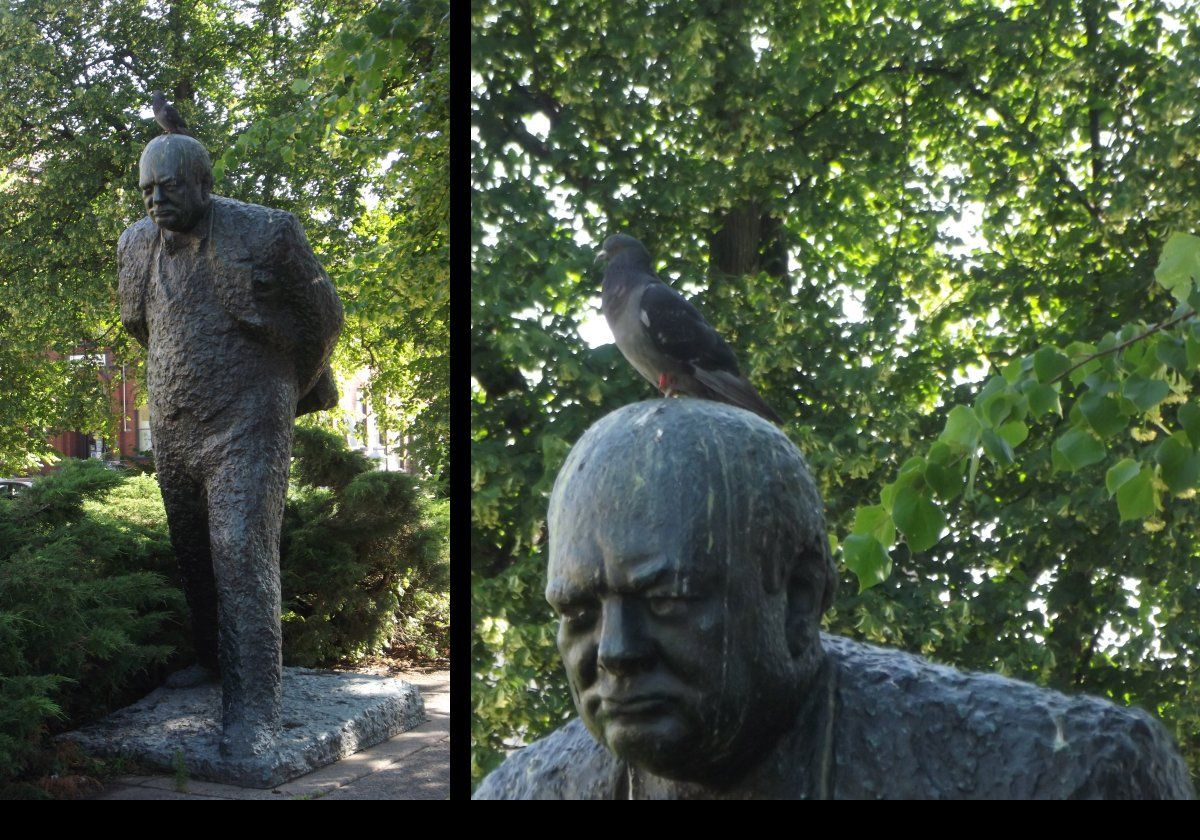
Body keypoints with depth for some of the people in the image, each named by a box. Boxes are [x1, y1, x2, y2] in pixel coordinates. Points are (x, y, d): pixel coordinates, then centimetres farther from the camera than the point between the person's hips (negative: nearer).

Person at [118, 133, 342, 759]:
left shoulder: (267, 234, -12)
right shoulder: (136, 243, 4)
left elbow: (322, 319, 0)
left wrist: (290, 395, 12)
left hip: (245, 428, -5)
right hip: (171, 429, 6)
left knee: (242, 557, -13)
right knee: (193, 557, 13)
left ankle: (252, 707, -10)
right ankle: (210, 665, 31)